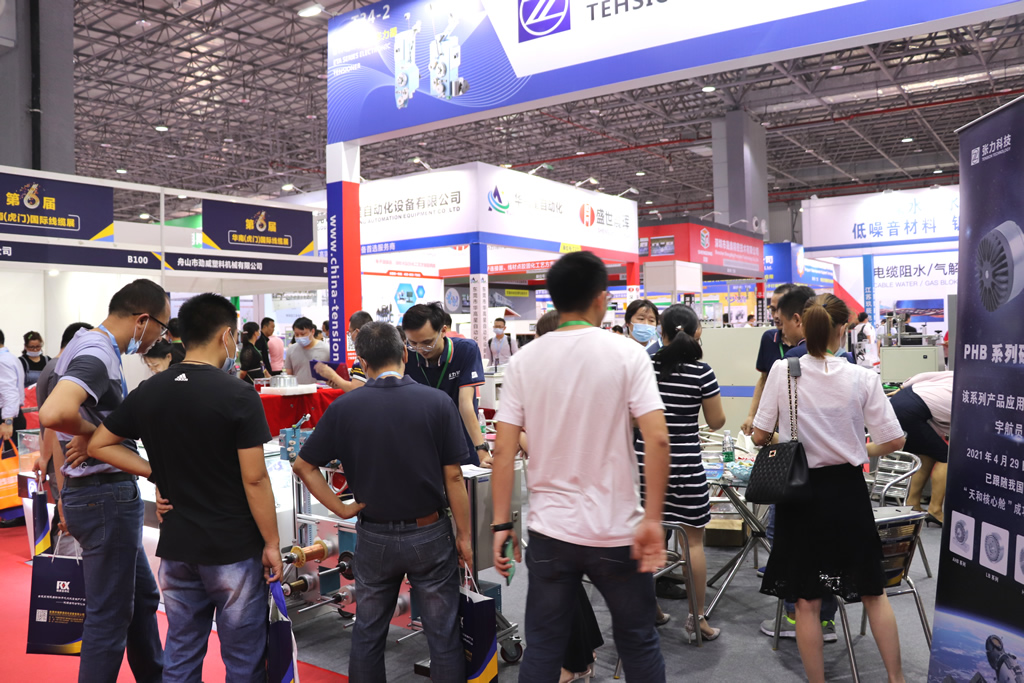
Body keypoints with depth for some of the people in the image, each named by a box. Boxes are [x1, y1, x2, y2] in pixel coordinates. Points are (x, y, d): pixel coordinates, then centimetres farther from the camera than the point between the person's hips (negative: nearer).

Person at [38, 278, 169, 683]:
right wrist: (93, 432, -18)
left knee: (142, 596, 22)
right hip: (107, 495, -10)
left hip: (84, 492, 10)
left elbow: (62, 423, 19)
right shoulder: (98, 356, -20)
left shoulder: (82, 346, 12)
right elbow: (53, 414, -39)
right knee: (110, 614, 2)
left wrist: (65, 495, 22)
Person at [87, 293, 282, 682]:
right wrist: (272, 543, -7)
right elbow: (254, 479, -16)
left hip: (176, 547, 5)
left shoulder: (148, 392, 1)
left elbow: (99, 445, 10)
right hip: (234, 548, -5)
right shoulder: (238, 396, -16)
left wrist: (155, 472, 4)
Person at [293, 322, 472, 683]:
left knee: (368, 634, 18)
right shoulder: (437, 402, -12)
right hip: (429, 534, -1)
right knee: (443, 634, 11)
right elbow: (453, 477, -9)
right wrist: (464, 535, 0)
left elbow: (303, 466, -1)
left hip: (374, 538, 2)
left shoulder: (344, 407, -7)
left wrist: (339, 508, 1)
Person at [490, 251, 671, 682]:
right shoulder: (627, 354, -7)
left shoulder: (525, 360, -1)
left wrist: (501, 524, 2)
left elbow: (503, 449, -4)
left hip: (549, 531, 2)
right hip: (617, 532, -1)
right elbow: (657, 438, -16)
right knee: (638, 645, 17)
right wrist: (653, 519, -11)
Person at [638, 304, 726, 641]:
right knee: (693, 539, 8)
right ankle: (696, 617, 15)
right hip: (685, 465, -3)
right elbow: (716, 421, -1)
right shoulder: (702, 372, -9)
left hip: (646, 460, 3)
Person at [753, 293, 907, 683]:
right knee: (873, 592, 19)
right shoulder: (861, 378, -9)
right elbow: (894, 440, -5)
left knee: (807, 601, 10)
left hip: (800, 492, -1)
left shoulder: (782, 372, -10)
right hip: (847, 489, 1)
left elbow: (760, 436, -6)